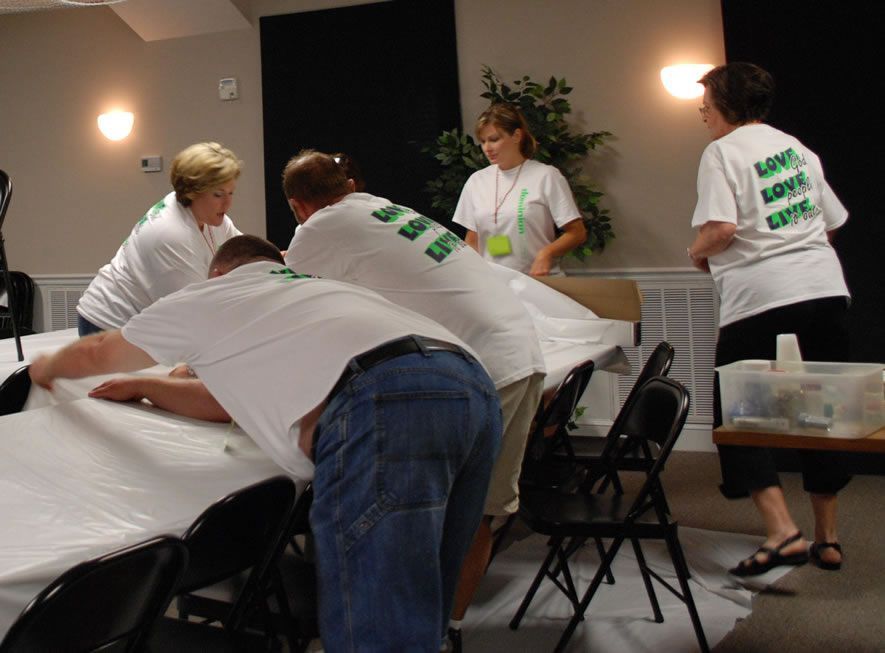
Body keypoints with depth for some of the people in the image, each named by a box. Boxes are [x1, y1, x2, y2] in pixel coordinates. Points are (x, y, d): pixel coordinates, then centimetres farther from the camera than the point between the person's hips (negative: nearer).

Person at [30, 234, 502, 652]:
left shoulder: (207, 296, 24)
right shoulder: (308, 288, 40)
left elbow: (94, 354, 43)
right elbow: (241, 400, 51)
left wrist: (46, 367, 64)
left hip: (384, 407, -7)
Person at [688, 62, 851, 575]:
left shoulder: (723, 151, -4)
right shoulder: (796, 147, 17)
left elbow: (721, 229, -16)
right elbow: (833, 222, 20)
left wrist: (698, 252, 3)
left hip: (761, 300, -7)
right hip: (825, 287, 7)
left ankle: (783, 531, -11)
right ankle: (828, 538, 20)